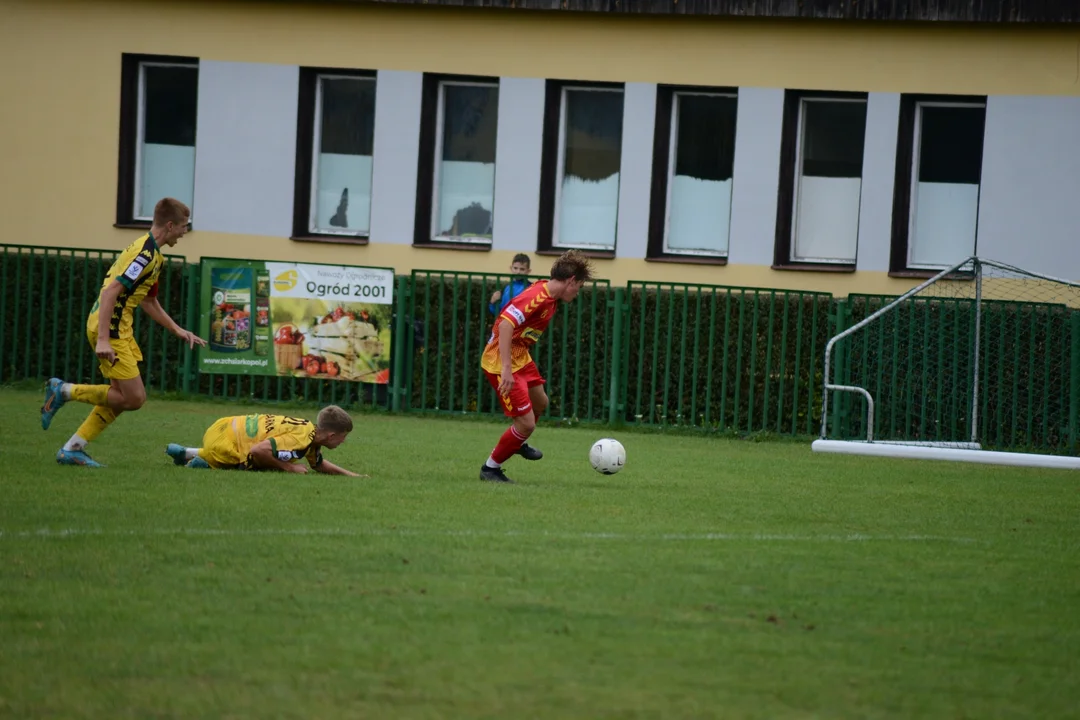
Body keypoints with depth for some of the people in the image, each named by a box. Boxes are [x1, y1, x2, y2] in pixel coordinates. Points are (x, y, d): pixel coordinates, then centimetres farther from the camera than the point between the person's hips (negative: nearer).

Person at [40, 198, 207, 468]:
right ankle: (63, 391, -3)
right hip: (109, 327, -10)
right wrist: (103, 340, -28)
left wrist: (178, 330, 25)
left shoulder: (153, 254, 15)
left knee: (120, 396, 12)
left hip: (120, 330, 10)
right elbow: (111, 291, -24)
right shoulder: (144, 253, -17)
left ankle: (72, 449, 14)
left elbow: (148, 301, 28)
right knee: (134, 397, -10)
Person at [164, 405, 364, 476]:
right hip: (222, 442, -9)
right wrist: (288, 467, -19)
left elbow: (319, 464, 22)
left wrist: (351, 475, 15)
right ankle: (202, 464, 4)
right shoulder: (300, 440, -26)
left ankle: (187, 454, 29)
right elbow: (258, 450, -32)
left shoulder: (310, 429, 4)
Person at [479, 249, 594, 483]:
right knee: (526, 423, -8)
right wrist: (506, 368, -39)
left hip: (520, 358, 10)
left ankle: (518, 443, 55)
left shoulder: (551, 296, 4)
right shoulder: (537, 297, -26)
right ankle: (491, 468, 11)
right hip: (501, 362, -10)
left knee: (540, 402, 29)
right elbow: (505, 324, -36)